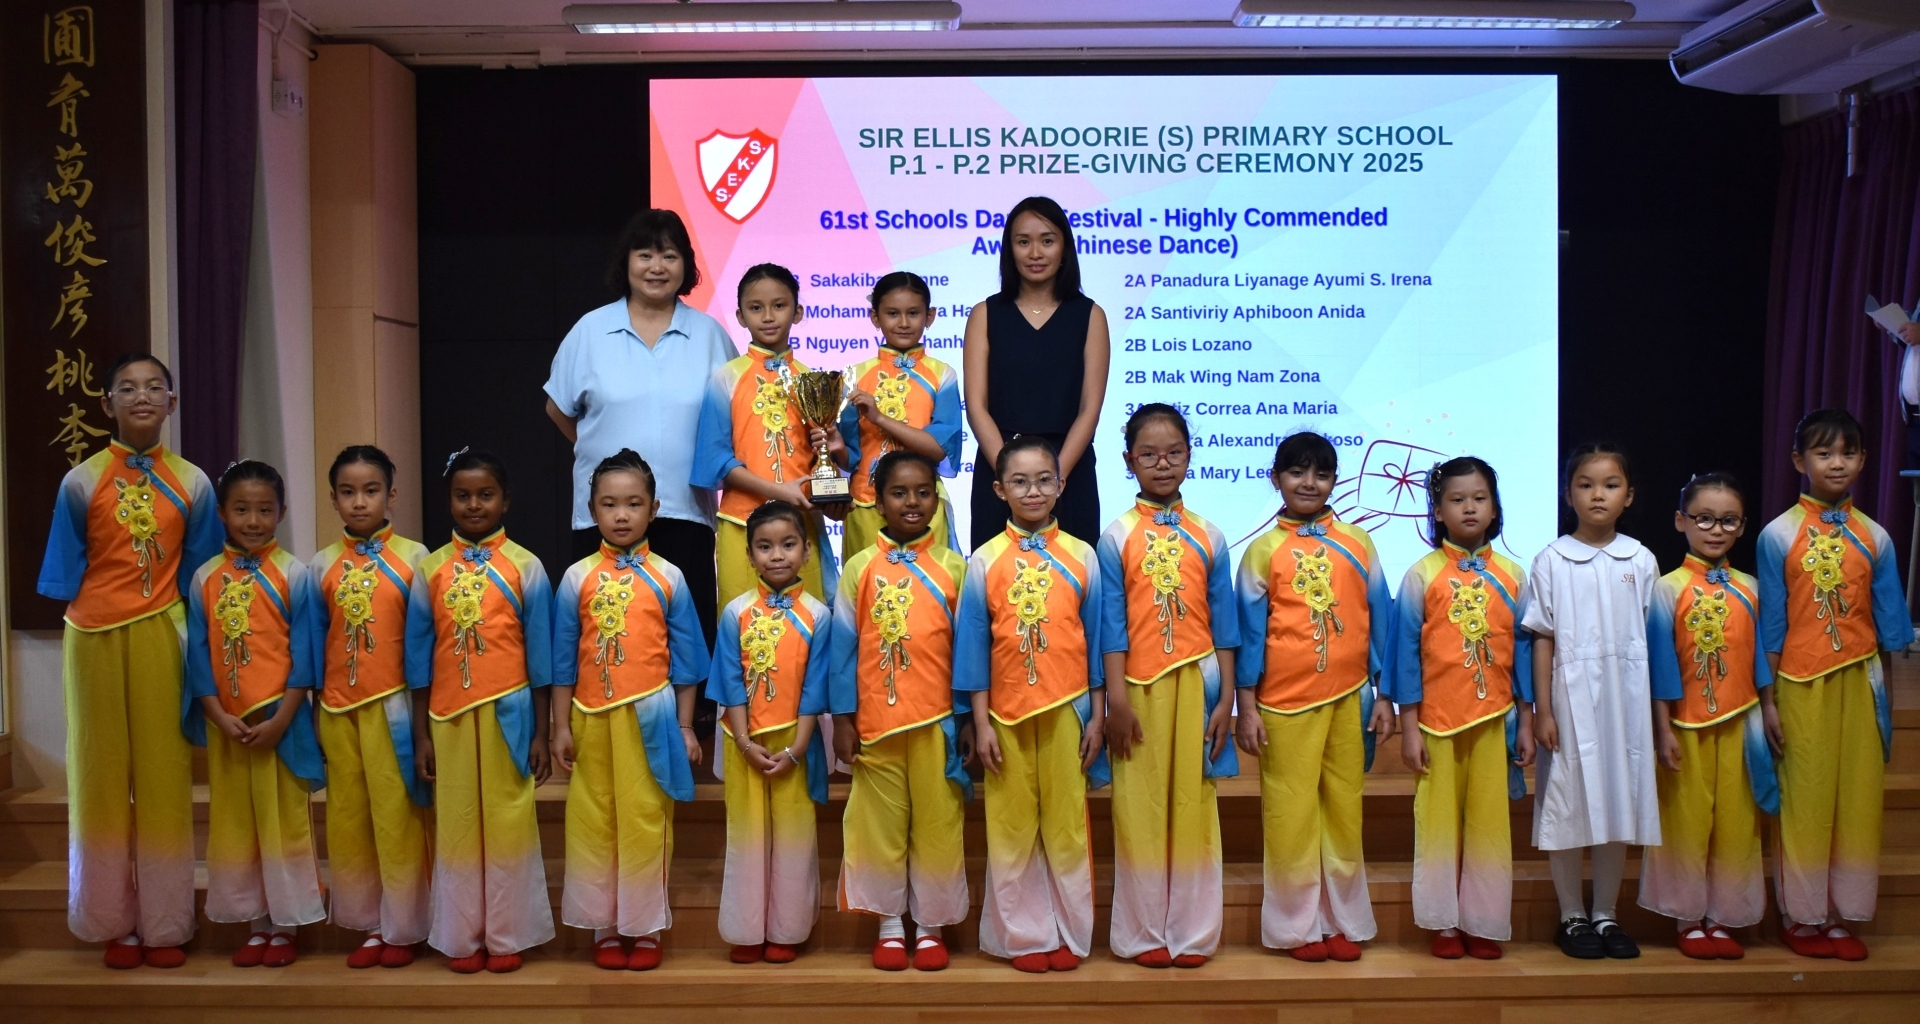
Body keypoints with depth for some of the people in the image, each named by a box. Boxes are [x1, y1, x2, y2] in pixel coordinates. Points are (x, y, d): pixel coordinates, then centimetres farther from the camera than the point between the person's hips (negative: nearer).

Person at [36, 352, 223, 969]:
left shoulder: (191, 484, 3)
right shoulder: (82, 482, 0)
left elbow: (200, 577, 6)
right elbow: (66, 576, 2)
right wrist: (79, 636, -4)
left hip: (162, 637, 0)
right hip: (96, 638, 0)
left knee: (164, 777, 4)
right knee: (102, 776, 7)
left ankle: (164, 924, 14)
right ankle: (115, 923, 19)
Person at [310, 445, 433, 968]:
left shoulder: (413, 558, -3)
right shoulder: (321, 566, 6)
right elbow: (314, 644, 8)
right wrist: (314, 714, 6)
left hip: (394, 706, -3)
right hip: (338, 708, 3)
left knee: (398, 816, 2)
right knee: (348, 817, 9)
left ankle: (402, 928, 14)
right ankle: (368, 924, 22)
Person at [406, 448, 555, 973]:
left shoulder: (525, 567, -1)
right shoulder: (430, 569, 3)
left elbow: (539, 654, 0)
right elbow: (418, 654, 5)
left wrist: (540, 734, -1)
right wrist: (421, 734, 2)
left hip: (507, 713, -1)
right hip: (448, 715, 2)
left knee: (508, 822, 4)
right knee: (455, 824, 8)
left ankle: (506, 936, 16)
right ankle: (461, 937, 20)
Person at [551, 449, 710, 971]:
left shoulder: (668, 578, 1)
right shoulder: (577, 578, 2)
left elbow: (684, 656, 3)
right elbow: (564, 657, 5)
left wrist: (685, 726, 2)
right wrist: (561, 727, 2)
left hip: (650, 717, -1)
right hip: (592, 718, 1)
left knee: (645, 821, 4)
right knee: (593, 821, 6)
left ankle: (646, 927, 16)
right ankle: (604, 926, 19)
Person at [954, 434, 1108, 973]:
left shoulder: (1081, 556, 2)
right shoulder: (986, 560, 0)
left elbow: (1096, 640, 4)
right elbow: (973, 645, 1)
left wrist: (1097, 716, 2)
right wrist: (981, 722, -3)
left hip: (1066, 709, 0)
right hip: (1006, 712, 0)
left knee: (1067, 824, 7)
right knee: (1012, 827, 7)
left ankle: (1069, 933, 20)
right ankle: (1023, 935, 19)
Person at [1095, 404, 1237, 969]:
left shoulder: (1208, 537, 6)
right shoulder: (1117, 536, 0)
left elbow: (1223, 623, 6)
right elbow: (1112, 624, -2)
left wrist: (1226, 699, 1)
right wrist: (1116, 700, -8)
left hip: (1195, 683, 2)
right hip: (1138, 687, -2)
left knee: (1193, 805, 5)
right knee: (1140, 807, 3)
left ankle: (1193, 932, 16)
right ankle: (1144, 933, 14)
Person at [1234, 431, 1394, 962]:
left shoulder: (1357, 543, 6)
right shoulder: (1263, 550, 2)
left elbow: (1380, 619, 9)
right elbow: (1249, 630, 1)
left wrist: (1384, 695, 5)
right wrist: (1247, 707, -3)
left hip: (1349, 698, 2)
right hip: (1285, 701, -2)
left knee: (1345, 809, 7)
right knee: (1291, 813, 3)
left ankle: (1345, 921, 20)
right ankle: (1297, 925, 14)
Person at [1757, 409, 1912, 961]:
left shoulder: (1874, 538, 5)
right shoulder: (1779, 535, -4)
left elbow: (1888, 627, 9)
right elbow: (1771, 626, -4)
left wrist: (1885, 699, 8)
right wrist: (1769, 701, -5)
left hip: (1859, 682, 3)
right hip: (1801, 684, -3)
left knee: (1858, 799, 7)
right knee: (1805, 800, 4)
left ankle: (1841, 915, 19)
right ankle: (1801, 916, 16)